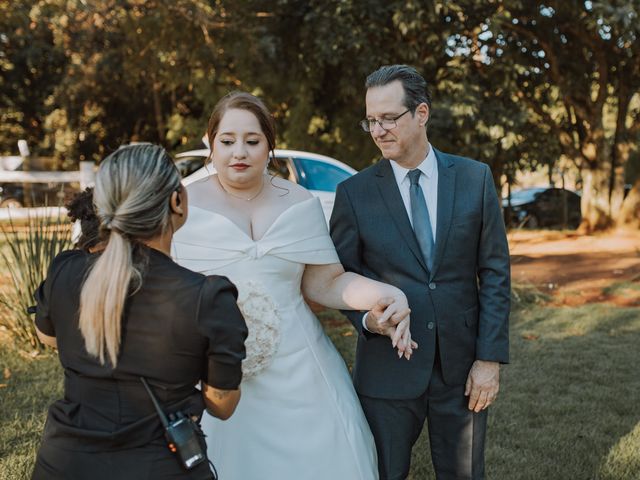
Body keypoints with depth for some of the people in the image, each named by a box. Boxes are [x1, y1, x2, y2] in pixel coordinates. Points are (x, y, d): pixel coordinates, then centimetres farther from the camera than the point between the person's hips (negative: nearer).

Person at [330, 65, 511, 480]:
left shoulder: (475, 178, 0)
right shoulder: (355, 192, -2)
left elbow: (495, 271, 0)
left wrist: (491, 357, -6)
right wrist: (365, 317, -18)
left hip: (462, 367, 1)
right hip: (388, 369, -1)